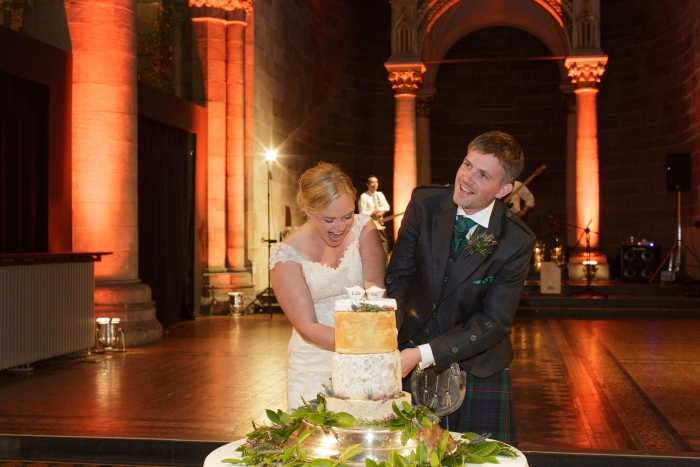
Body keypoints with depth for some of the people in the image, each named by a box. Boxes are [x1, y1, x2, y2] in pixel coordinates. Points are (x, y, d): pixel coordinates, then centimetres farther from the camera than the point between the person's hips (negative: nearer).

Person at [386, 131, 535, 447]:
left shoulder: (516, 242, -19)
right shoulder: (425, 202, -12)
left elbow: (494, 322, -17)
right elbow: (399, 276, -8)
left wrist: (423, 354, -25)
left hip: (476, 367, -2)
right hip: (410, 353, 2)